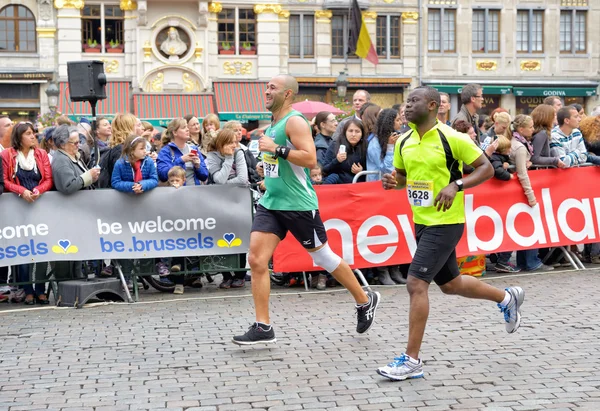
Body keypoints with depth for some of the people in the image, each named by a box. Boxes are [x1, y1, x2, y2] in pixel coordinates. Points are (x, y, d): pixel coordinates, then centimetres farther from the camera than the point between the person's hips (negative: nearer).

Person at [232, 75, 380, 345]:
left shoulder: (295, 121, -13)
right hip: (270, 202, 8)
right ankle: (263, 328, -1)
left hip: (298, 205, -8)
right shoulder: (273, 123, 14)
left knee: (323, 257, 5)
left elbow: (310, 159, -24)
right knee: (256, 260, -5)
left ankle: (365, 301, 26)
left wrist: (276, 149, -24)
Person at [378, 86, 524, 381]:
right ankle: (506, 297, 46)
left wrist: (456, 185, -23)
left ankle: (411, 360, -6)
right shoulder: (403, 142, 5)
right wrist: (393, 182, -4)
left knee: (416, 284, -15)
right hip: (422, 222, 8)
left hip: (445, 223, -8)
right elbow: (402, 175, 20)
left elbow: (486, 168, -9)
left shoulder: (452, 138, -14)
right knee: (450, 284, 21)